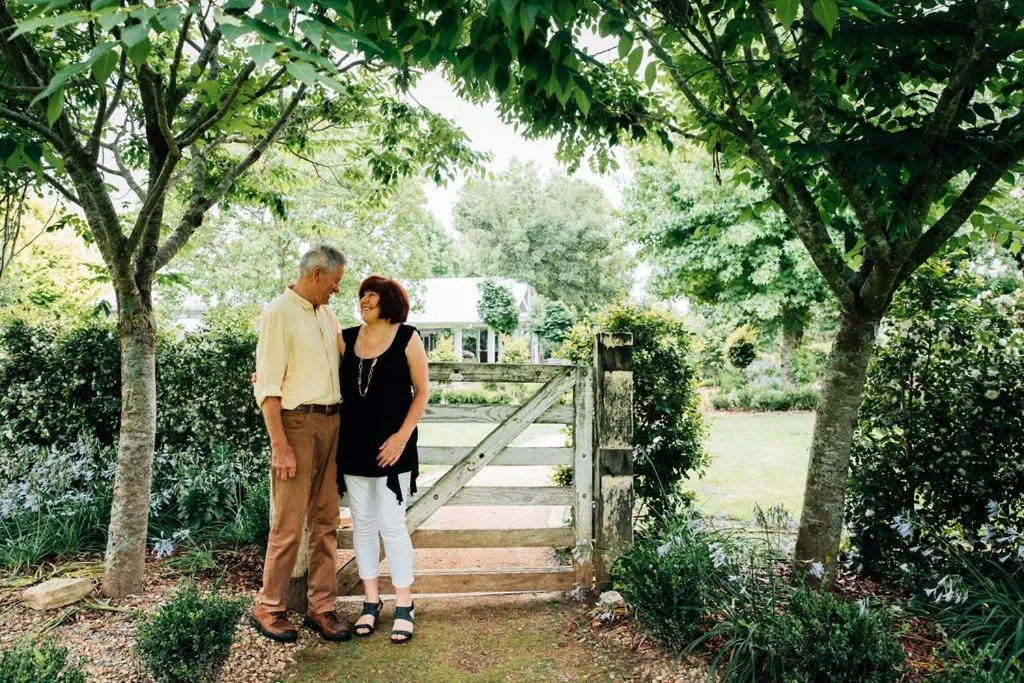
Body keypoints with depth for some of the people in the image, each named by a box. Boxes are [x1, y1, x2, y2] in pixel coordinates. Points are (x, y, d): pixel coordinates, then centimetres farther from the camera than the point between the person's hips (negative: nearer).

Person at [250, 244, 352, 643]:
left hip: (332, 423, 7)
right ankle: (268, 608, 15)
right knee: (289, 523, -2)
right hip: (298, 422, -7)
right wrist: (279, 445, -17)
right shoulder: (278, 313, -7)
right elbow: (268, 385, -12)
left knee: (325, 520, 9)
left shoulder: (325, 314, 15)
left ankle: (321, 607, 19)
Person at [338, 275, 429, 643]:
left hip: (390, 446, -4)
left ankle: (404, 605, 13)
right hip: (353, 444, 4)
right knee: (362, 523, 10)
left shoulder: (407, 338, -3)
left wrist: (402, 436, -11)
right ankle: (371, 601, 24)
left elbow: (422, 391, -3)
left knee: (391, 524, -2)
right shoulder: (347, 338, 7)